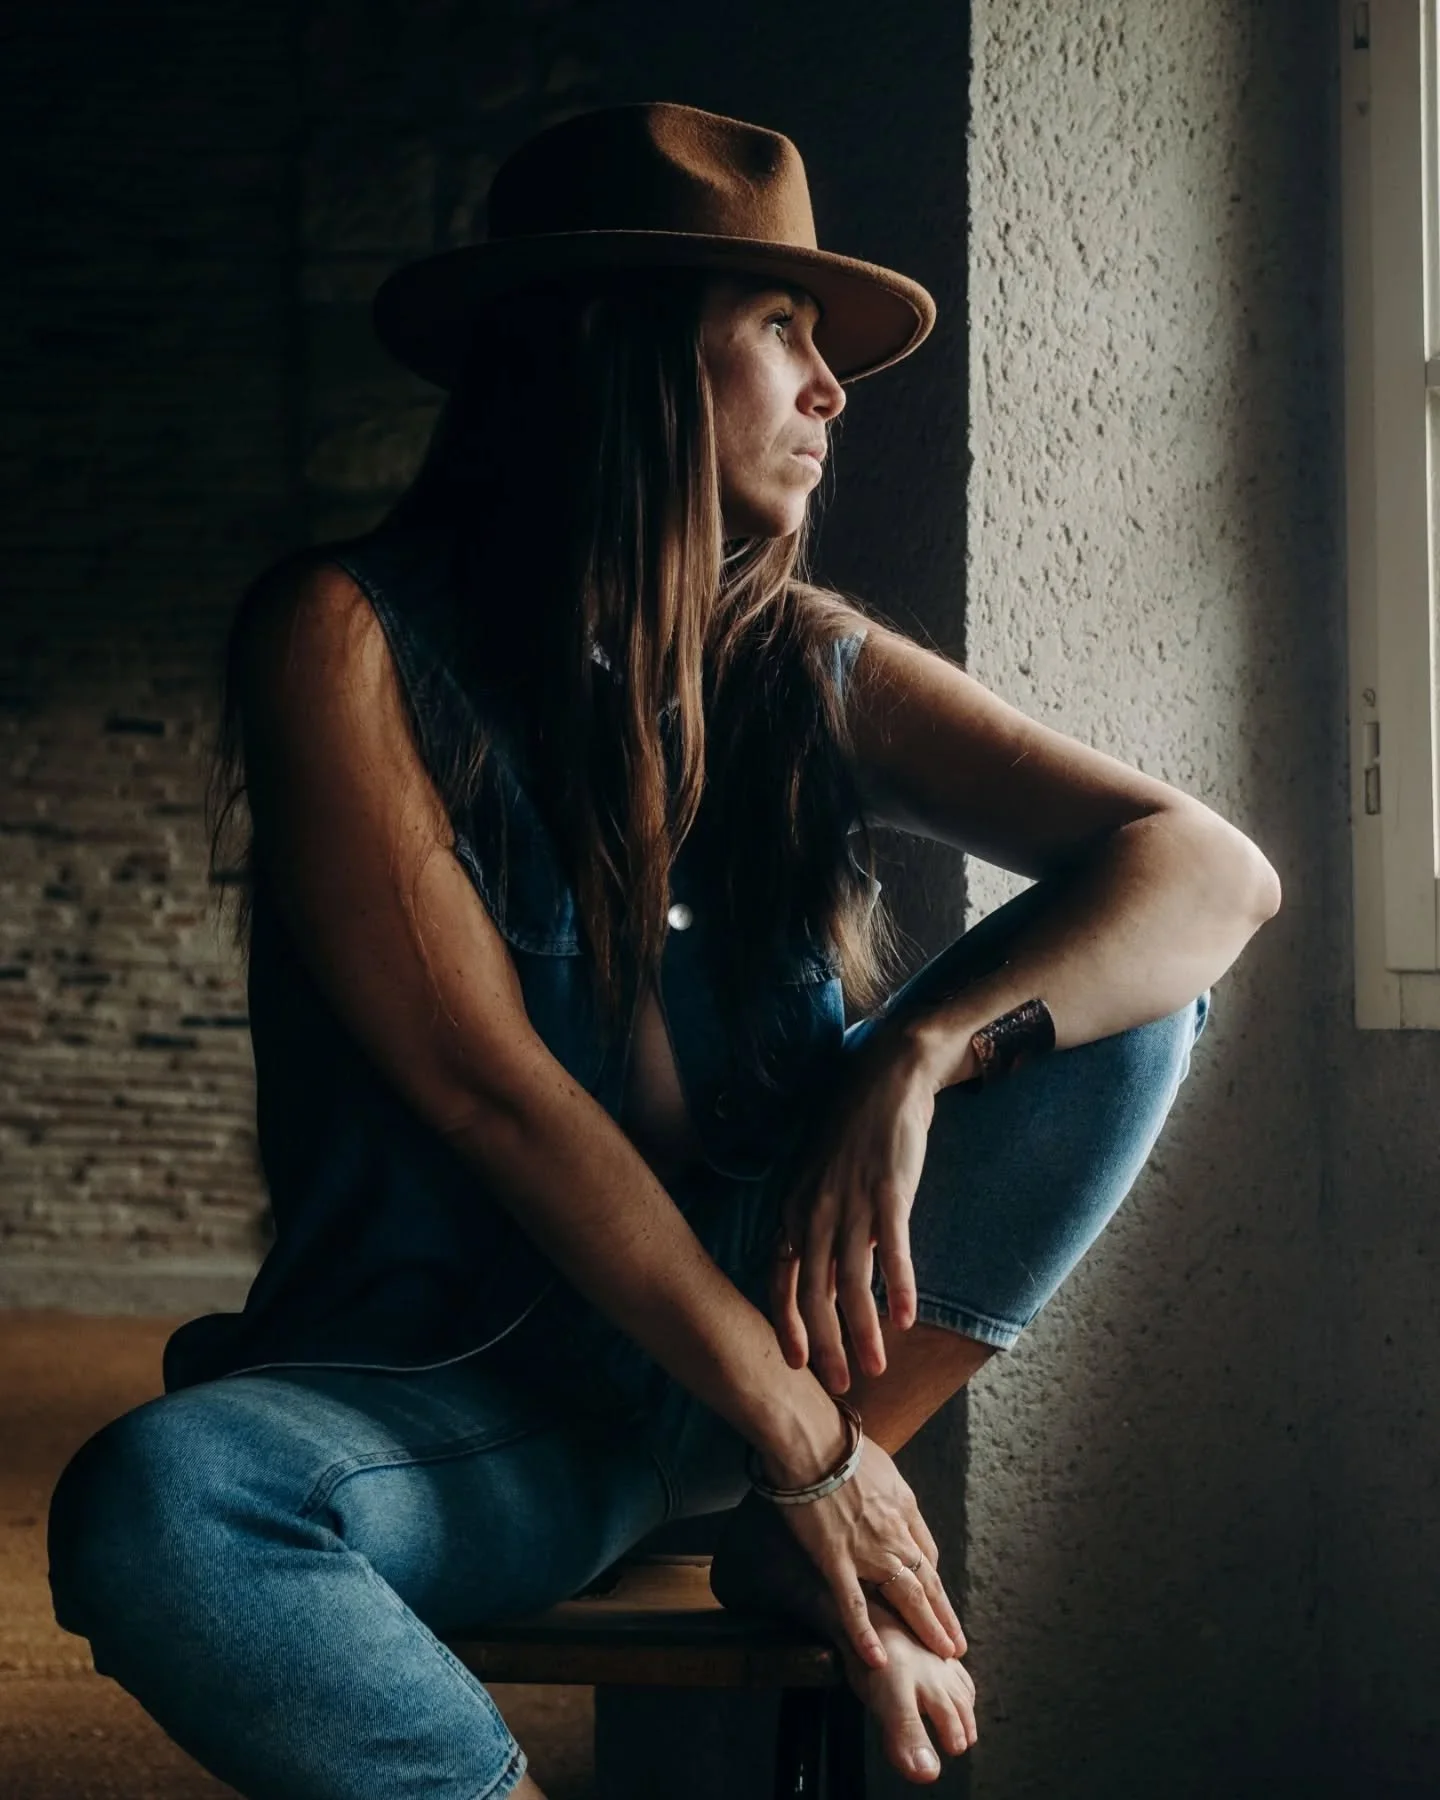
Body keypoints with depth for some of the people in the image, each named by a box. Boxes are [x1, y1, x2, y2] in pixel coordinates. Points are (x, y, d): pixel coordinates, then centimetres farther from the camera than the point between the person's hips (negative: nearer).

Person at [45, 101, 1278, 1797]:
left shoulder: (809, 668, 2)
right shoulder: (349, 637, -9)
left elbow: (1213, 869, -7)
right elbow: (481, 1081, -18)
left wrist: (917, 1058, -26)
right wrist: (806, 1444, -19)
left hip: (765, 1324, 4)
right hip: (449, 1387, -4)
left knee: (1122, 975, -11)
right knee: (146, 1508, -35)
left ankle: (788, 1543, -12)